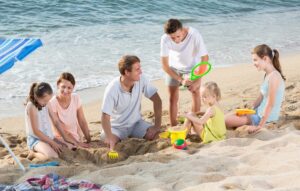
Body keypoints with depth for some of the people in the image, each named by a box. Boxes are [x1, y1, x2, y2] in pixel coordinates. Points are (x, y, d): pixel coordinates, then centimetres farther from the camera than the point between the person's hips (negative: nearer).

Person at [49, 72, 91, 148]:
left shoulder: (76, 98, -6)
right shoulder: (52, 103, -18)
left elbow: (82, 122, 1)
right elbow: (59, 128, -14)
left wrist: (89, 140, -2)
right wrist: (76, 143, -14)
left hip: (77, 138, 5)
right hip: (62, 139, -4)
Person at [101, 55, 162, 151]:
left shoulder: (141, 80, -16)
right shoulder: (112, 89, -25)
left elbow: (157, 100, -9)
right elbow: (105, 117, -25)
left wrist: (157, 126, -16)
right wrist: (110, 139, -37)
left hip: (136, 123, 3)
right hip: (117, 127, -3)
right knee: (109, 145, -30)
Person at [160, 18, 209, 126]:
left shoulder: (195, 35, -37)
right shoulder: (165, 39, -33)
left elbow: (205, 59, -30)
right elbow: (165, 65, -26)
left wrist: (197, 81, -35)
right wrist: (181, 80, -32)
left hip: (192, 65, 0)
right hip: (174, 67, 0)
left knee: (195, 92, -6)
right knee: (173, 97, -2)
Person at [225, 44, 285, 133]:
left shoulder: (274, 76, -22)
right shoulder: (267, 75, 8)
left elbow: (270, 104, -23)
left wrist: (260, 126, -21)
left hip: (266, 117, -10)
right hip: (260, 112, 10)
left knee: (227, 120, -15)